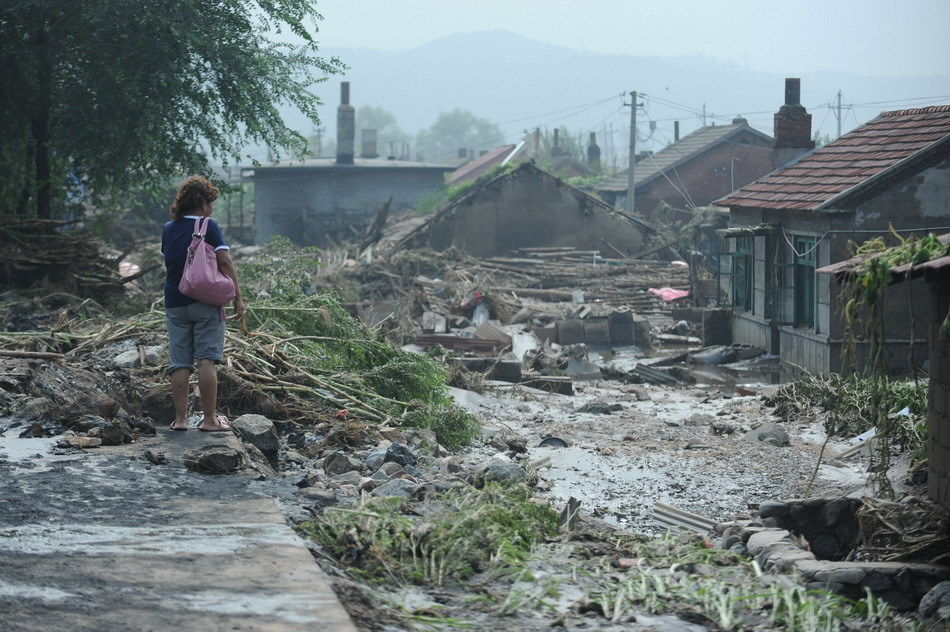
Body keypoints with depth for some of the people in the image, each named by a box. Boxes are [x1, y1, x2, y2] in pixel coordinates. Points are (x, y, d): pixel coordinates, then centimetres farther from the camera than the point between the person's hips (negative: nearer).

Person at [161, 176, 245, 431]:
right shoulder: (209, 226, -6)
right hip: (205, 302, -5)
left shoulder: (168, 229, 10)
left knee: (179, 363, 5)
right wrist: (237, 297, -10)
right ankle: (209, 419, -6)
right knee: (207, 360, -4)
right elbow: (224, 262, -11)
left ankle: (180, 418, 4)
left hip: (174, 303, 5)